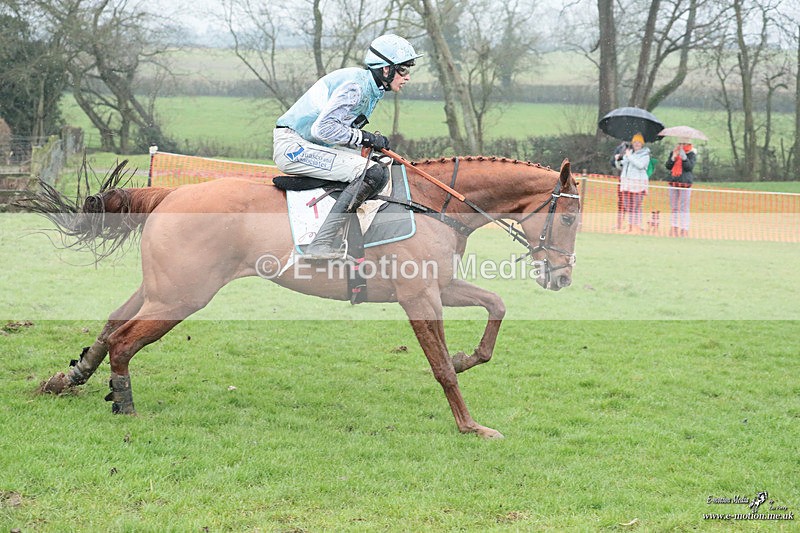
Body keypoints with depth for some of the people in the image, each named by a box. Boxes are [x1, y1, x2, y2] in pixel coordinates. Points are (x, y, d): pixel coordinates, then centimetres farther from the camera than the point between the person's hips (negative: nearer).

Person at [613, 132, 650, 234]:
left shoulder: (645, 154, 0)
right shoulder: (627, 152, 18)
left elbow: (640, 165, -18)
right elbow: (620, 167, 21)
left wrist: (630, 156, -15)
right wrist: (618, 160, 1)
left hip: (638, 183, -6)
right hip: (626, 182, 6)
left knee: (636, 206, -9)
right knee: (628, 206, 6)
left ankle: (637, 228, -9)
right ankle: (630, 227, 12)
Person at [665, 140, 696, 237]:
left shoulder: (691, 154, 0)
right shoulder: (674, 152, 13)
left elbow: (690, 167, -11)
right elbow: (668, 166, 6)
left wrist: (684, 157, -21)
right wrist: (673, 157, -9)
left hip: (685, 183, -5)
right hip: (673, 182, 5)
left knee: (684, 208, -7)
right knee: (674, 208, 9)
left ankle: (684, 229, -6)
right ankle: (674, 228, 15)